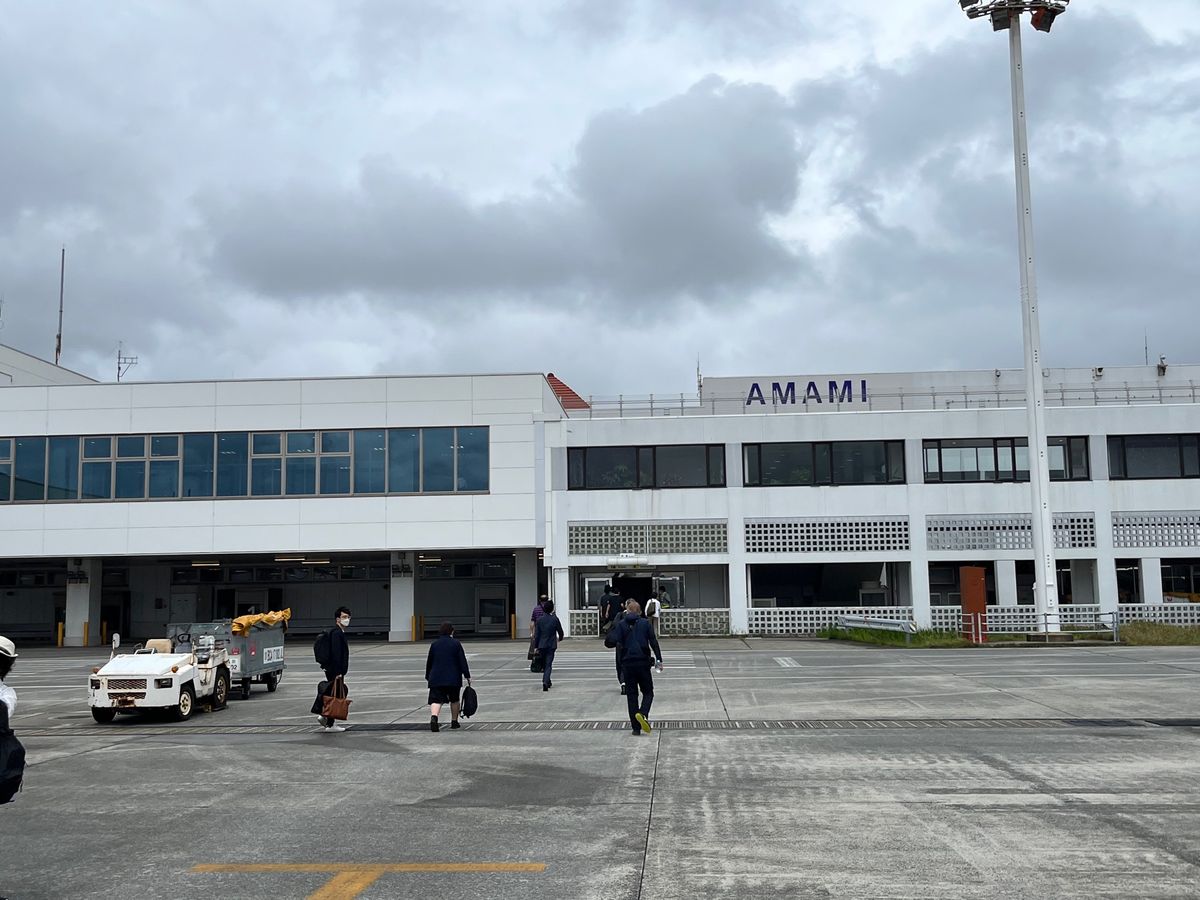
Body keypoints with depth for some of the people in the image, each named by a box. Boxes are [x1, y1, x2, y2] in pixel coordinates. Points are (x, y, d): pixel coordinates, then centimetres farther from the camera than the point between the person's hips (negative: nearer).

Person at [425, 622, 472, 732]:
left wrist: (428, 677, 22)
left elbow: (429, 662, 12)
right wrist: (467, 676, 2)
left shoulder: (434, 644, 6)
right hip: (453, 678, -1)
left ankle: (433, 718, -30)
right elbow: (462, 661, -4)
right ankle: (454, 722, 22)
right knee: (454, 700, 16)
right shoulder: (456, 643, -3)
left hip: (436, 678, 1)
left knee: (436, 699, -6)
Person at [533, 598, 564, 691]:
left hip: (542, 645, 2)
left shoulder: (540, 620, -2)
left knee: (544, 664, 17)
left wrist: (536, 646, 6)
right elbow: (560, 632, 2)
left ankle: (547, 682, 28)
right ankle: (545, 682, -21)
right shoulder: (555, 619, -8)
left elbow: (537, 634, 0)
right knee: (548, 665, -4)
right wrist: (560, 638, 25)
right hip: (551, 645, -2)